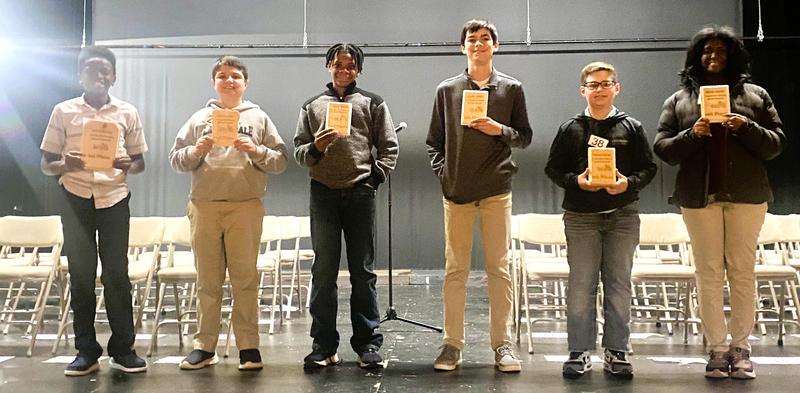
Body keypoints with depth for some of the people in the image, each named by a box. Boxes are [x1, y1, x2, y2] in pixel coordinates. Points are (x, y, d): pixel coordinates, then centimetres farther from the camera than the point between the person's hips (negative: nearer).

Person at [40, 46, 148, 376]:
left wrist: (128, 166, -12)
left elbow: (139, 162, 10)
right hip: (76, 199, 0)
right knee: (81, 274, 2)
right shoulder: (63, 112, 6)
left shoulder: (127, 113, 7)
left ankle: (123, 349, 8)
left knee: (116, 273, -1)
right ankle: (86, 352, 10)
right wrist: (64, 165, -16)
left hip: (114, 198, 0)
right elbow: (46, 164, 6)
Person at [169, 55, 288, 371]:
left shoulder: (259, 118, 11)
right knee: (208, 279, 5)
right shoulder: (200, 118, 15)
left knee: (245, 277, -1)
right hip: (204, 205, 2)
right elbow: (175, 159, 11)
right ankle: (204, 345, 13)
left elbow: (281, 161, 5)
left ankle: (248, 346, 6)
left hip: (246, 206, -1)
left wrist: (255, 151, -11)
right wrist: (197, 150, -7)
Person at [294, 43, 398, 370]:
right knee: (323, 272, 2)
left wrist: (375, 176, -4)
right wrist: (315, 147, -10)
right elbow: (299, 150, 10)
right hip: (323, 194, 1)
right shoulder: (312, 106, 14)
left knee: (363, 272, 2)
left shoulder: (372, 103, 10)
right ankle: (324, 346, 8)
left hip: (361, 194, -1)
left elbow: (389, 147, 7)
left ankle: (367, 345, 9)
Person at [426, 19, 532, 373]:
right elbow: (434, 141, 13)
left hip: (496, 190, 0)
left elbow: (525, 137, 9)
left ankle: (502, 344, 10)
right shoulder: (447, 89, 10)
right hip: (456, 191, 1)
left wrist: (500, 130, -9)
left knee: (499, 268, 2)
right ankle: (452, 344, 11)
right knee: (455, 270, 4)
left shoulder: (511, 88, 8)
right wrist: (442, 171, -1)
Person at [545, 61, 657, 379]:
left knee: (619, 284, 5)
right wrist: (576, 180, -12)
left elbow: (648, 167, 7)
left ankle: (616, 352, 15)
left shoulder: (631, 127, 7)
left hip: (623, 216, 1)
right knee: (581, 285, 0)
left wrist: (629, 183, -12)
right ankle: (579, 352, 9)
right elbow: (553, 168, 5)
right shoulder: (570, 129, 5)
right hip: (581, 217, -1)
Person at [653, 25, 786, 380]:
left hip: (746, 195, 1)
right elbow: (662, 148, 4)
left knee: (742, 271, 2)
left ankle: (740, 347, 10)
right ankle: (716, 348, 5)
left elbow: (776, 144, 7)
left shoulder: (755, 95, 12)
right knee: (708, 273, 0)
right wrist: (692, 134, -13)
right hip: (699, 197, 0)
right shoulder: (679, 100, 11)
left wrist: (746, 128, -11)